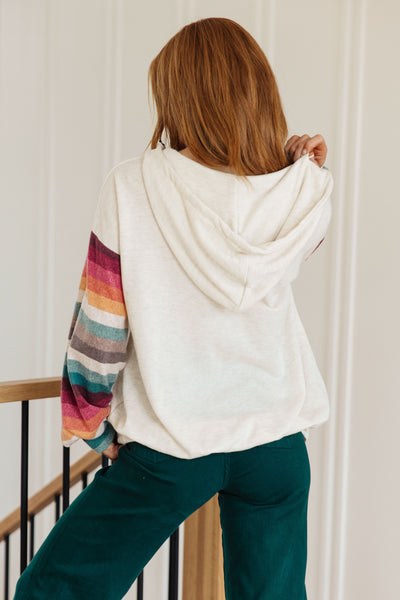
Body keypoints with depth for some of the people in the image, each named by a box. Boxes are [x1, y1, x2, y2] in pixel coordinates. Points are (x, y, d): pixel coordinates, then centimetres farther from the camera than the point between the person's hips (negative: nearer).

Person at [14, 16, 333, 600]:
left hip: (169, 449, -3)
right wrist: (304, 162, 3)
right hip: (276, 443, 4)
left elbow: (99, 325, -8)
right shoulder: (304, 192, -7)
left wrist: (94, 429, 6)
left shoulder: (133, 185, -14)